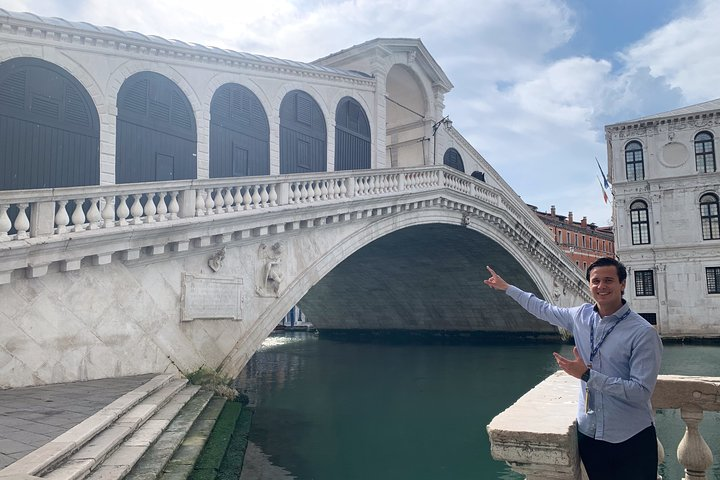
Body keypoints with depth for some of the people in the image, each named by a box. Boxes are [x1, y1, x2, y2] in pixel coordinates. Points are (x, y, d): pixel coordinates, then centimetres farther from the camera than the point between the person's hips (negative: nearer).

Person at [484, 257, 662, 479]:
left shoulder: (643, 332, -17)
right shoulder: (581, 315, -1)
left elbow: (641, 392, -20)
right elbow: (545, 310, 16)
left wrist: (587, 375, -23)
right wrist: (507, 288, 22)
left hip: (632, 440, -4)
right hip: (589, 434, 4)